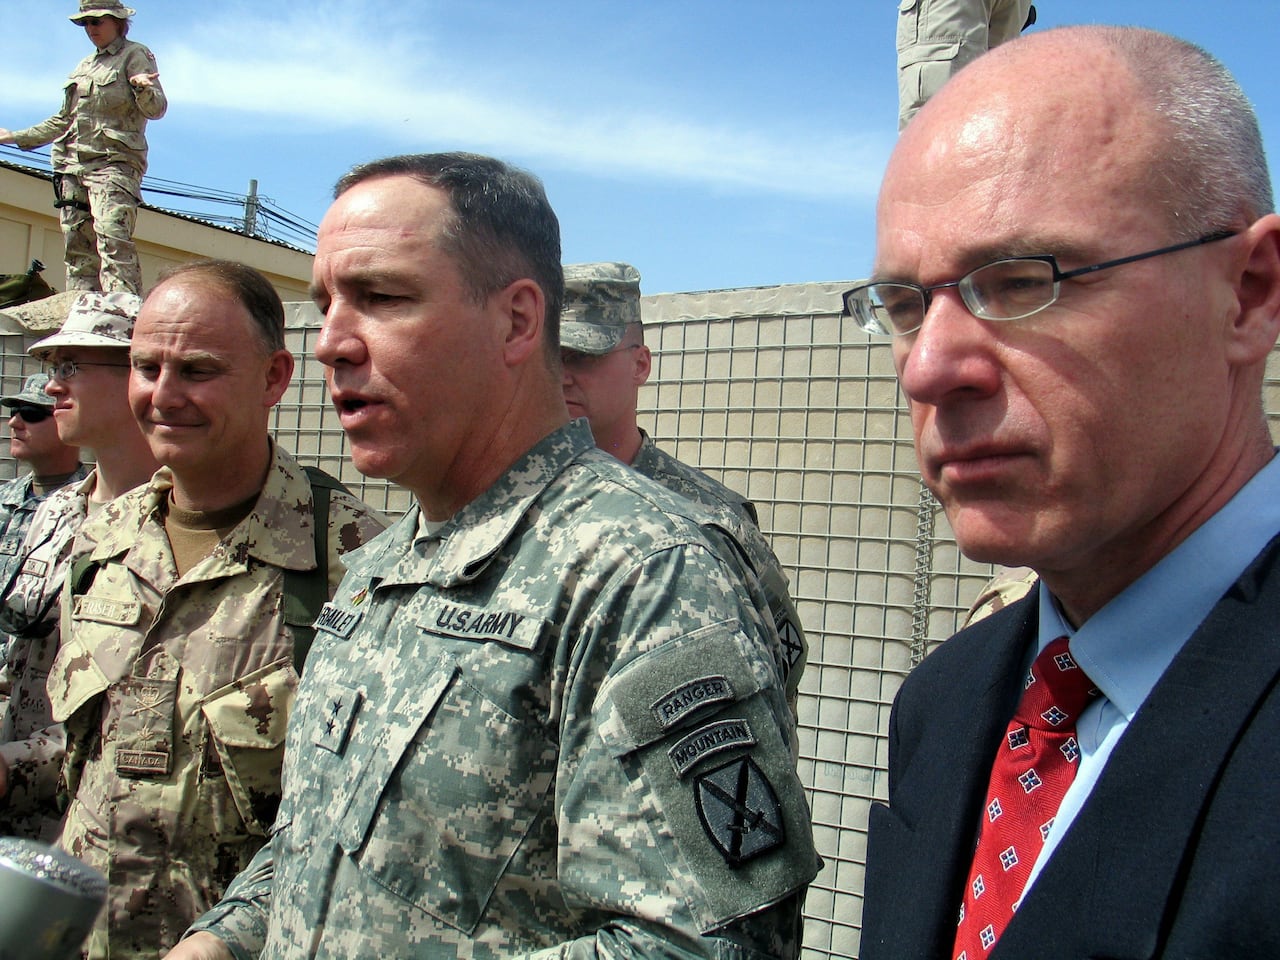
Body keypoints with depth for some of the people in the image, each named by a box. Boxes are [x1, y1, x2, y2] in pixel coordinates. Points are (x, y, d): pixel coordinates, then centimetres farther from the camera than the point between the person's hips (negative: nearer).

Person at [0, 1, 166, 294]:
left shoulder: (135, 55, 5)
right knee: (77, 246, 0)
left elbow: (156, 109, -9)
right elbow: (65, 119, 33)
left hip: (114, 163, -7)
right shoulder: (85, 66, 26)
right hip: (73, 166, 7)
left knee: (113, 241, -23)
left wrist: (142, 87, -30)